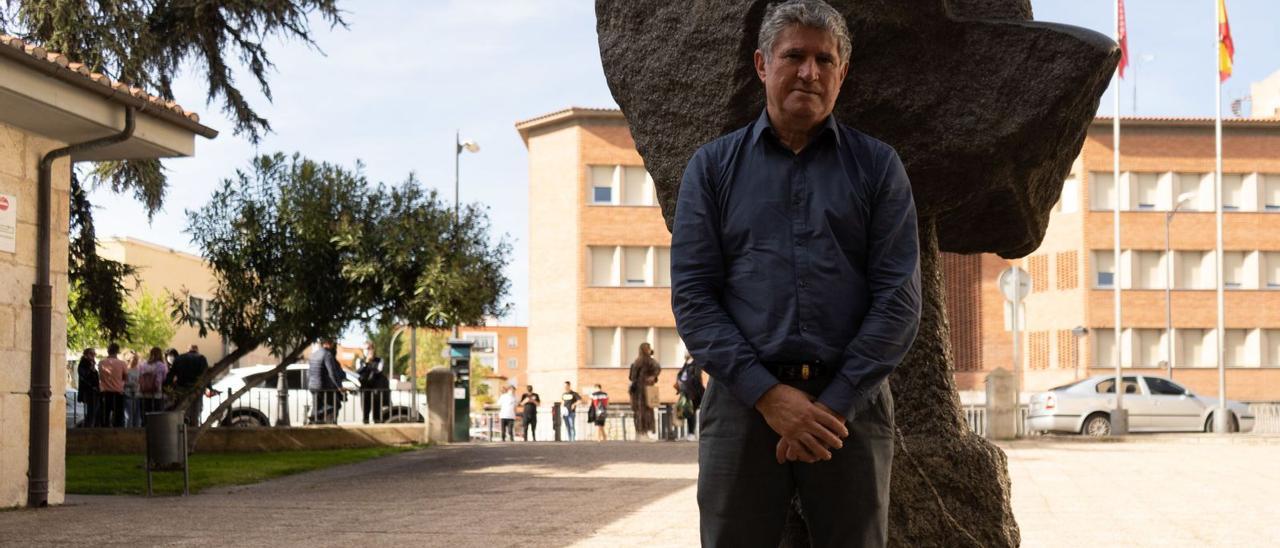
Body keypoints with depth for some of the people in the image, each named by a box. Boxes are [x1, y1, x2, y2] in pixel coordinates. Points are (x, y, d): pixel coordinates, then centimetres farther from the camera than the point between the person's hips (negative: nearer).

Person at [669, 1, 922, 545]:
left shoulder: (878, 167, 8)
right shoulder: (713, 167, 9)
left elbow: (898, 298, 0)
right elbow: (692, 295, 1)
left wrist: (835, 404, -10)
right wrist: (767, 393, -11)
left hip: (851, 402, 0)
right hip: (742, 401, 0)